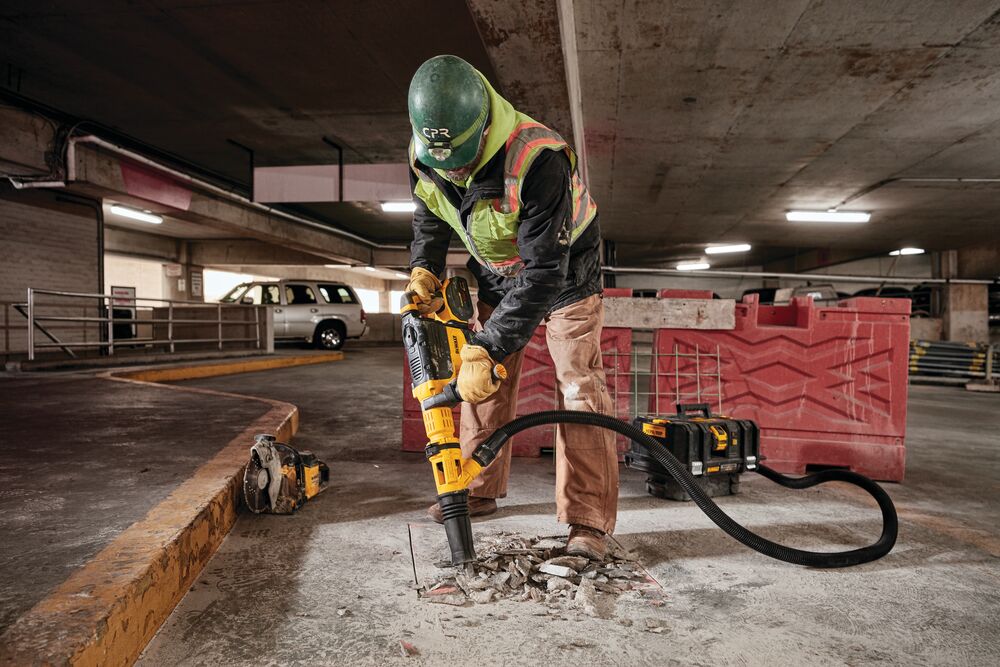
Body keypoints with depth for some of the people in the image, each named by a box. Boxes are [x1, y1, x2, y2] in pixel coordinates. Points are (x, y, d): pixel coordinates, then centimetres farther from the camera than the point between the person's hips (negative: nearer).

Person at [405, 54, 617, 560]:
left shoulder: (537, 159, -39)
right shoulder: (423, 156, -17)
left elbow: (543, 272, -40)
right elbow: (429, 219, 4)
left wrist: (486, 348, -42)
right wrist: (423, 269, -16)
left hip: (564, 273, -5)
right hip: (498, 276, 6)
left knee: (579, 385, -12)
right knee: (482, 380, 7)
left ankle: (588, 522, -6)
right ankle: (479, 490, 23)